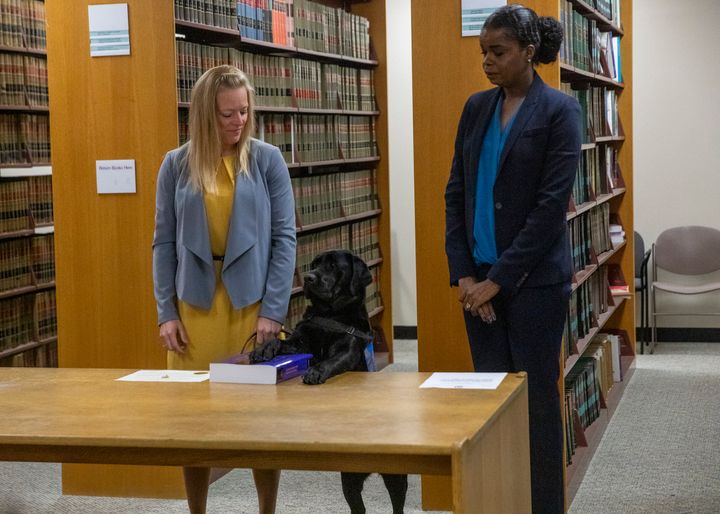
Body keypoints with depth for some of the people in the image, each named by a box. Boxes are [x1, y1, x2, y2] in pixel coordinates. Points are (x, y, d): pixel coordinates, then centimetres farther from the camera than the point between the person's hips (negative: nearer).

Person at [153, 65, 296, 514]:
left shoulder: (267, 160, -1)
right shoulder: (176, 165, 4)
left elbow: (284, 237, -2)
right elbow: (165, 243, 5)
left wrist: (274, 310, -9)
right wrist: (166, 312, -2)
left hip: (253, 303, -1)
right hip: (194, 304, 1)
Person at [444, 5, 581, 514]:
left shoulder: (559, 110, -7)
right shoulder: (476, 107, 9)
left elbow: (552, 203, -13)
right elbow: (457, 192, 9)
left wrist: (500, 278, -14)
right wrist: (463, 273, -2)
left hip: (533, 277, -5)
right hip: (479, 278, 5)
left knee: (536, 397, 2)